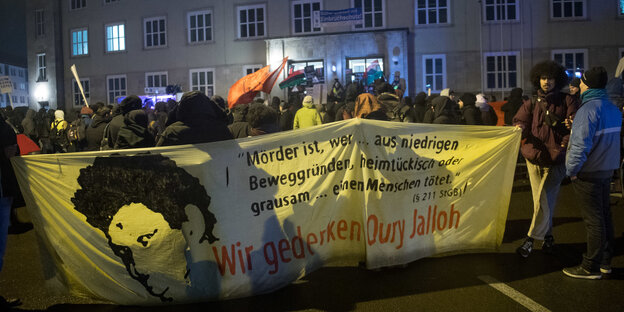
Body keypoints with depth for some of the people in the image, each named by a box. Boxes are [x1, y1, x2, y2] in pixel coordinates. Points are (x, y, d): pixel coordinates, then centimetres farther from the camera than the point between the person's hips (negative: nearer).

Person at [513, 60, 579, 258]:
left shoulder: (567, 101, 3)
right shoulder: (532, 104, 14)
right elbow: (520, 121, 6)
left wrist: (563, 147, -16)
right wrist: (520, 128, -17)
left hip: (555, 160, -3)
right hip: (534, 158, 4)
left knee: (544, 200, -10)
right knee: (543, 201, 10)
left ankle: (531, 238, -1)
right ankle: (548, 236, 24)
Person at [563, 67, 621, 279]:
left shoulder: (588, 109, -19)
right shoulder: (613, 108, 9)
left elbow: (581, 144, -24)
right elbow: (613, 139, 17)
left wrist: (571, 169, -13)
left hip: (588, 174, -9)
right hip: (607, 170, 9)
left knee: (593, 220, -3)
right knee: (604, 215, 16)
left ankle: (591, 268, 7)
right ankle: (605, 262, 27)